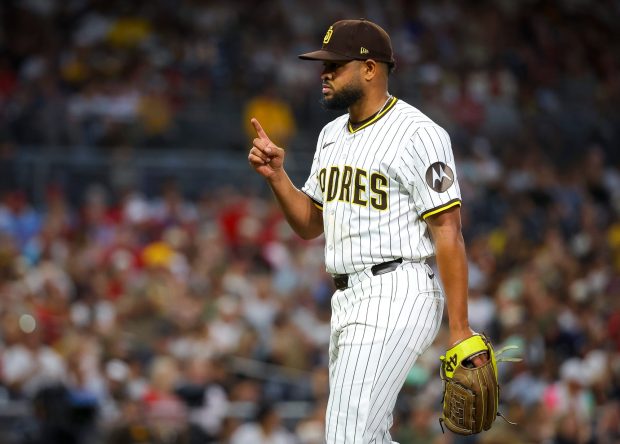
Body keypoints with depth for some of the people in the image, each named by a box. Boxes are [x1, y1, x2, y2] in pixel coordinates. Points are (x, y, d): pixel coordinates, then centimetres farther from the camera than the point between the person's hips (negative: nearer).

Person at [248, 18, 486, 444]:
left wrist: (460, 329, -20)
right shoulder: (332, 135, 16)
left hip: (396, 297, -10)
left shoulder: (417, 134, -12)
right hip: (348, 300, 10)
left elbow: (448, 232, -15)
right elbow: (310, 224, 22)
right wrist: (276, 174, 3)